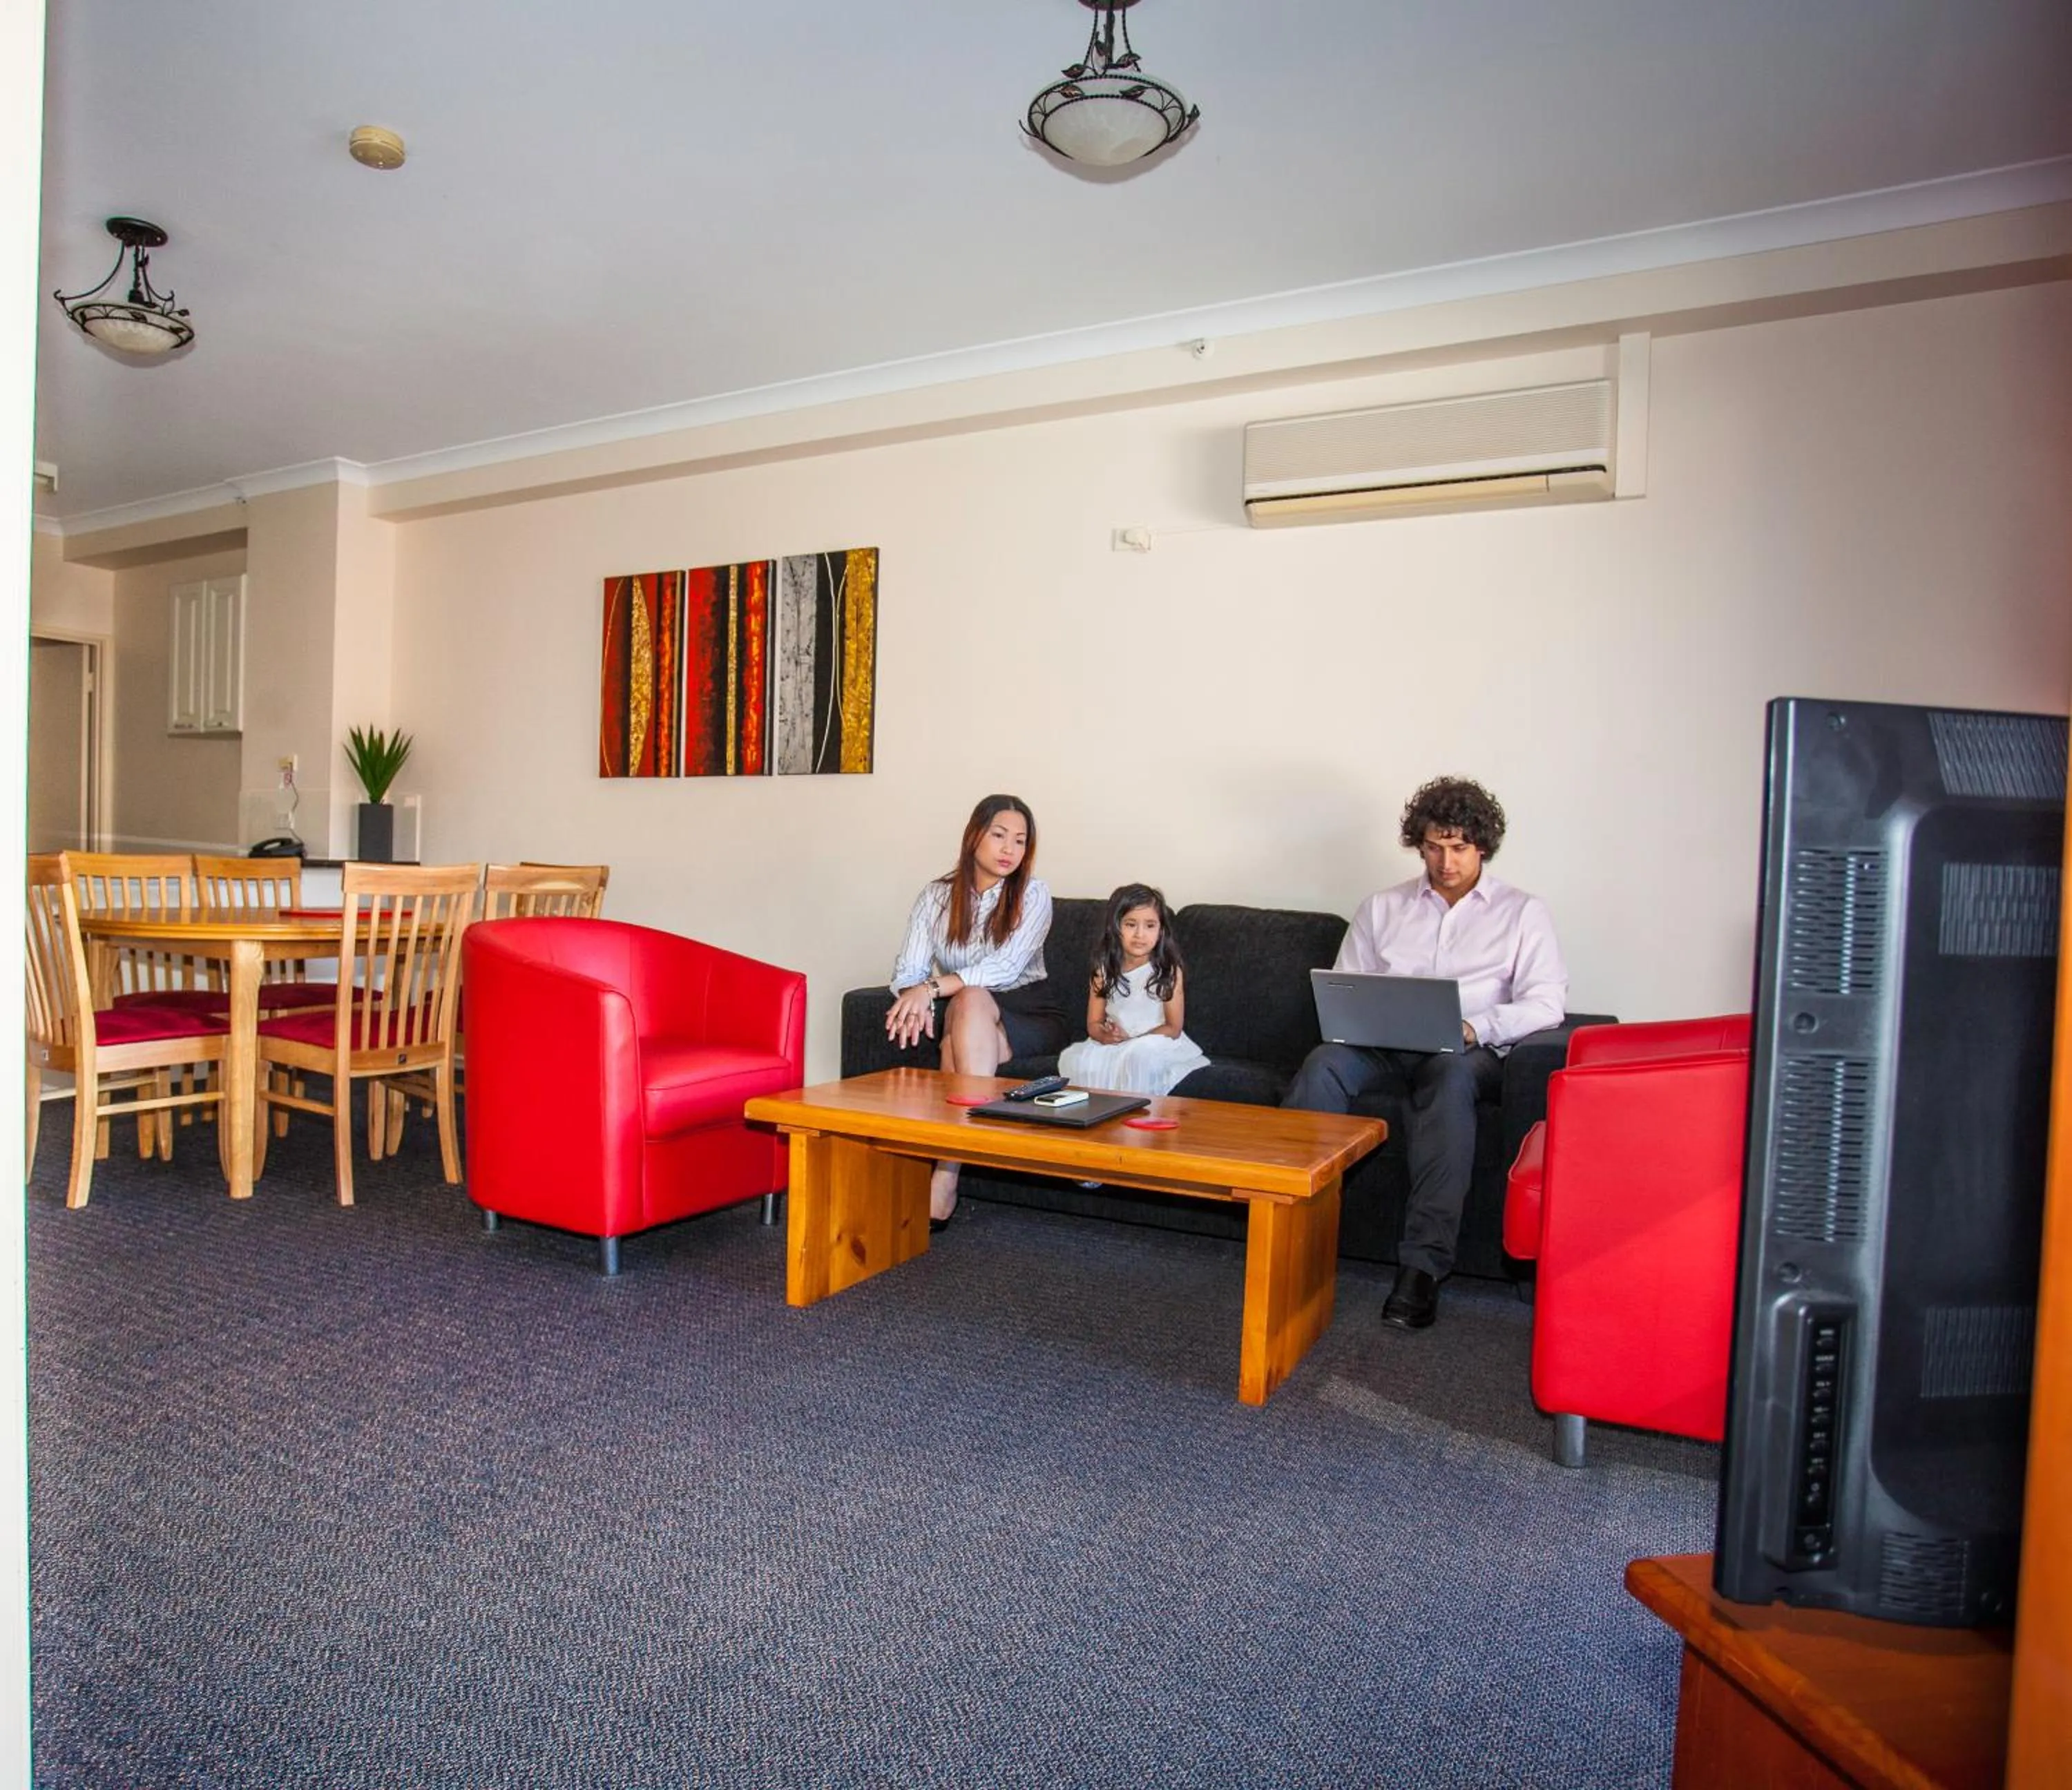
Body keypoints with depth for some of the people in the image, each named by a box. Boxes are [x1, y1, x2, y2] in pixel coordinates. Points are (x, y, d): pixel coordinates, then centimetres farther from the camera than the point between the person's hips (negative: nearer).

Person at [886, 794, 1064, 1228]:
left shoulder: (1032, 895, -5)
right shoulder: (935, 897, 3)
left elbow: (1007, 966, -20)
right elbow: (909, 970, -5)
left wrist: (934, 987, -33)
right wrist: (917, 999, -30)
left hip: (1030, 1016, -2)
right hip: (965, 1014, 2)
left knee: (971, 1001, -34)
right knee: (969, 1000, -35)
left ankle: (946, 1178, -40)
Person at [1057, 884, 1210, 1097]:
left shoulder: (1170, 971, -5)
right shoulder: (1104, 970, 5)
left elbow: (1173, 1028, -4)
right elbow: (1094, 1023, 7)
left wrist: (1130, 1039, -15)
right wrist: (1106, 1035, -18)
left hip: (1157, 1046, -3)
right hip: (1113, 1047, 3)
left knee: (1140, 1054, -37)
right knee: (1076, 1059, -25)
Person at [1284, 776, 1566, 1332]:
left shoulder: (1523, 912, 11)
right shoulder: (1381, 908, 18)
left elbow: (1547, 1003, 0)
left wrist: (1475, 1026, -18)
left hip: (1468, 1052, -2)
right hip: (1383, 1047, 2)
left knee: (1450, 1075, -39)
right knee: (1324, 1062, -32)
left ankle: (1422, 1266, -40)